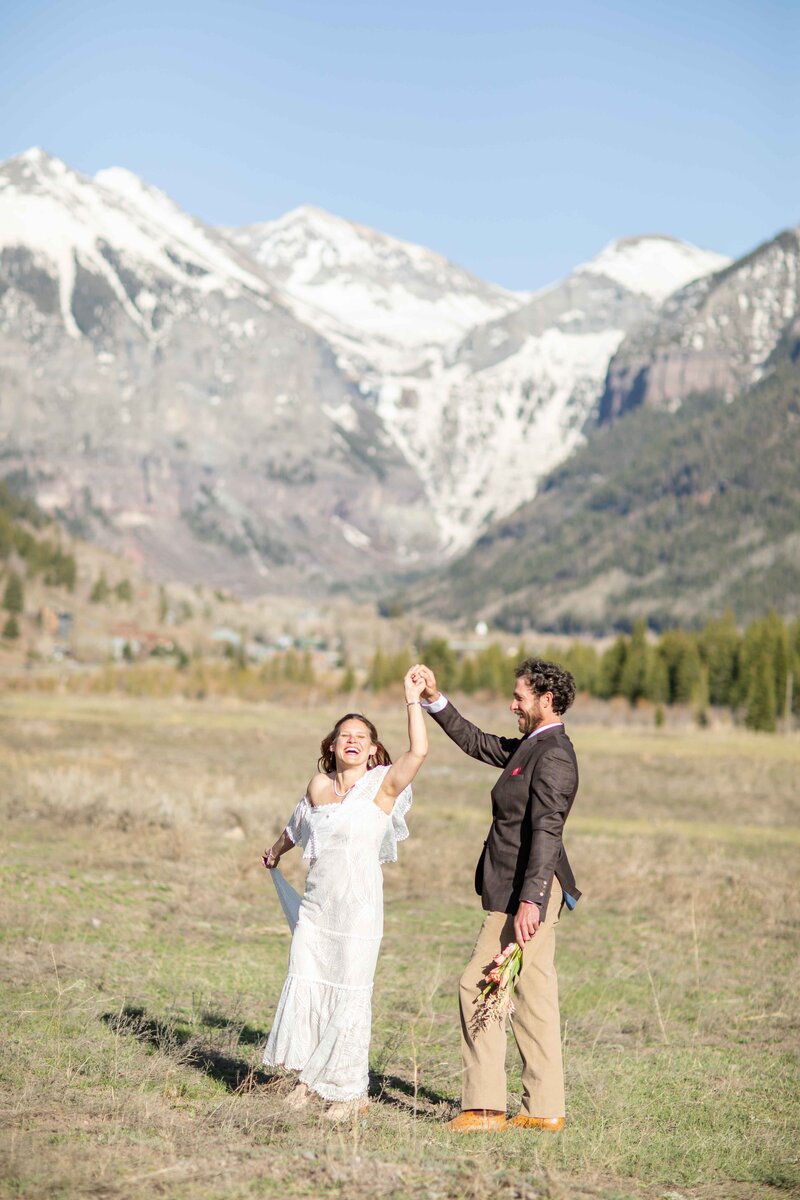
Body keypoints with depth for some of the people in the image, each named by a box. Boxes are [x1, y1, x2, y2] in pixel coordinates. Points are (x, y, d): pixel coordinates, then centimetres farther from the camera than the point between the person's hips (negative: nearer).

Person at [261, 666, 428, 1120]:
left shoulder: (382, 786, -8)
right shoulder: (320, 786, 7)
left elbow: (419, 751, -25)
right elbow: (300, 825, 28)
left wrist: (413, 698, -24)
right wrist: (277, 851, 44)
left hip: (359, 909, -5)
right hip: (317, 906, 5)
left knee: (349, 996, 1)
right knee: (305, 988, 6)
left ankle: (350, 1090, 15)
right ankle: (310, 1076, 23)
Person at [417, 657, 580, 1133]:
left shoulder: (553, 755, -16)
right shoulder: (530, 746, 15)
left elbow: (546, 832, -24)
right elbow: (477, 742, 28)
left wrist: (529, 900, -30)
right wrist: (435, 700, 21)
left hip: (524, 893, -10)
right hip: (526, 890, 10)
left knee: (479, 986, -6)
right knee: (534, 995, 10)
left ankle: (485, 1107, -2)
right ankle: (545, 1109, 15)